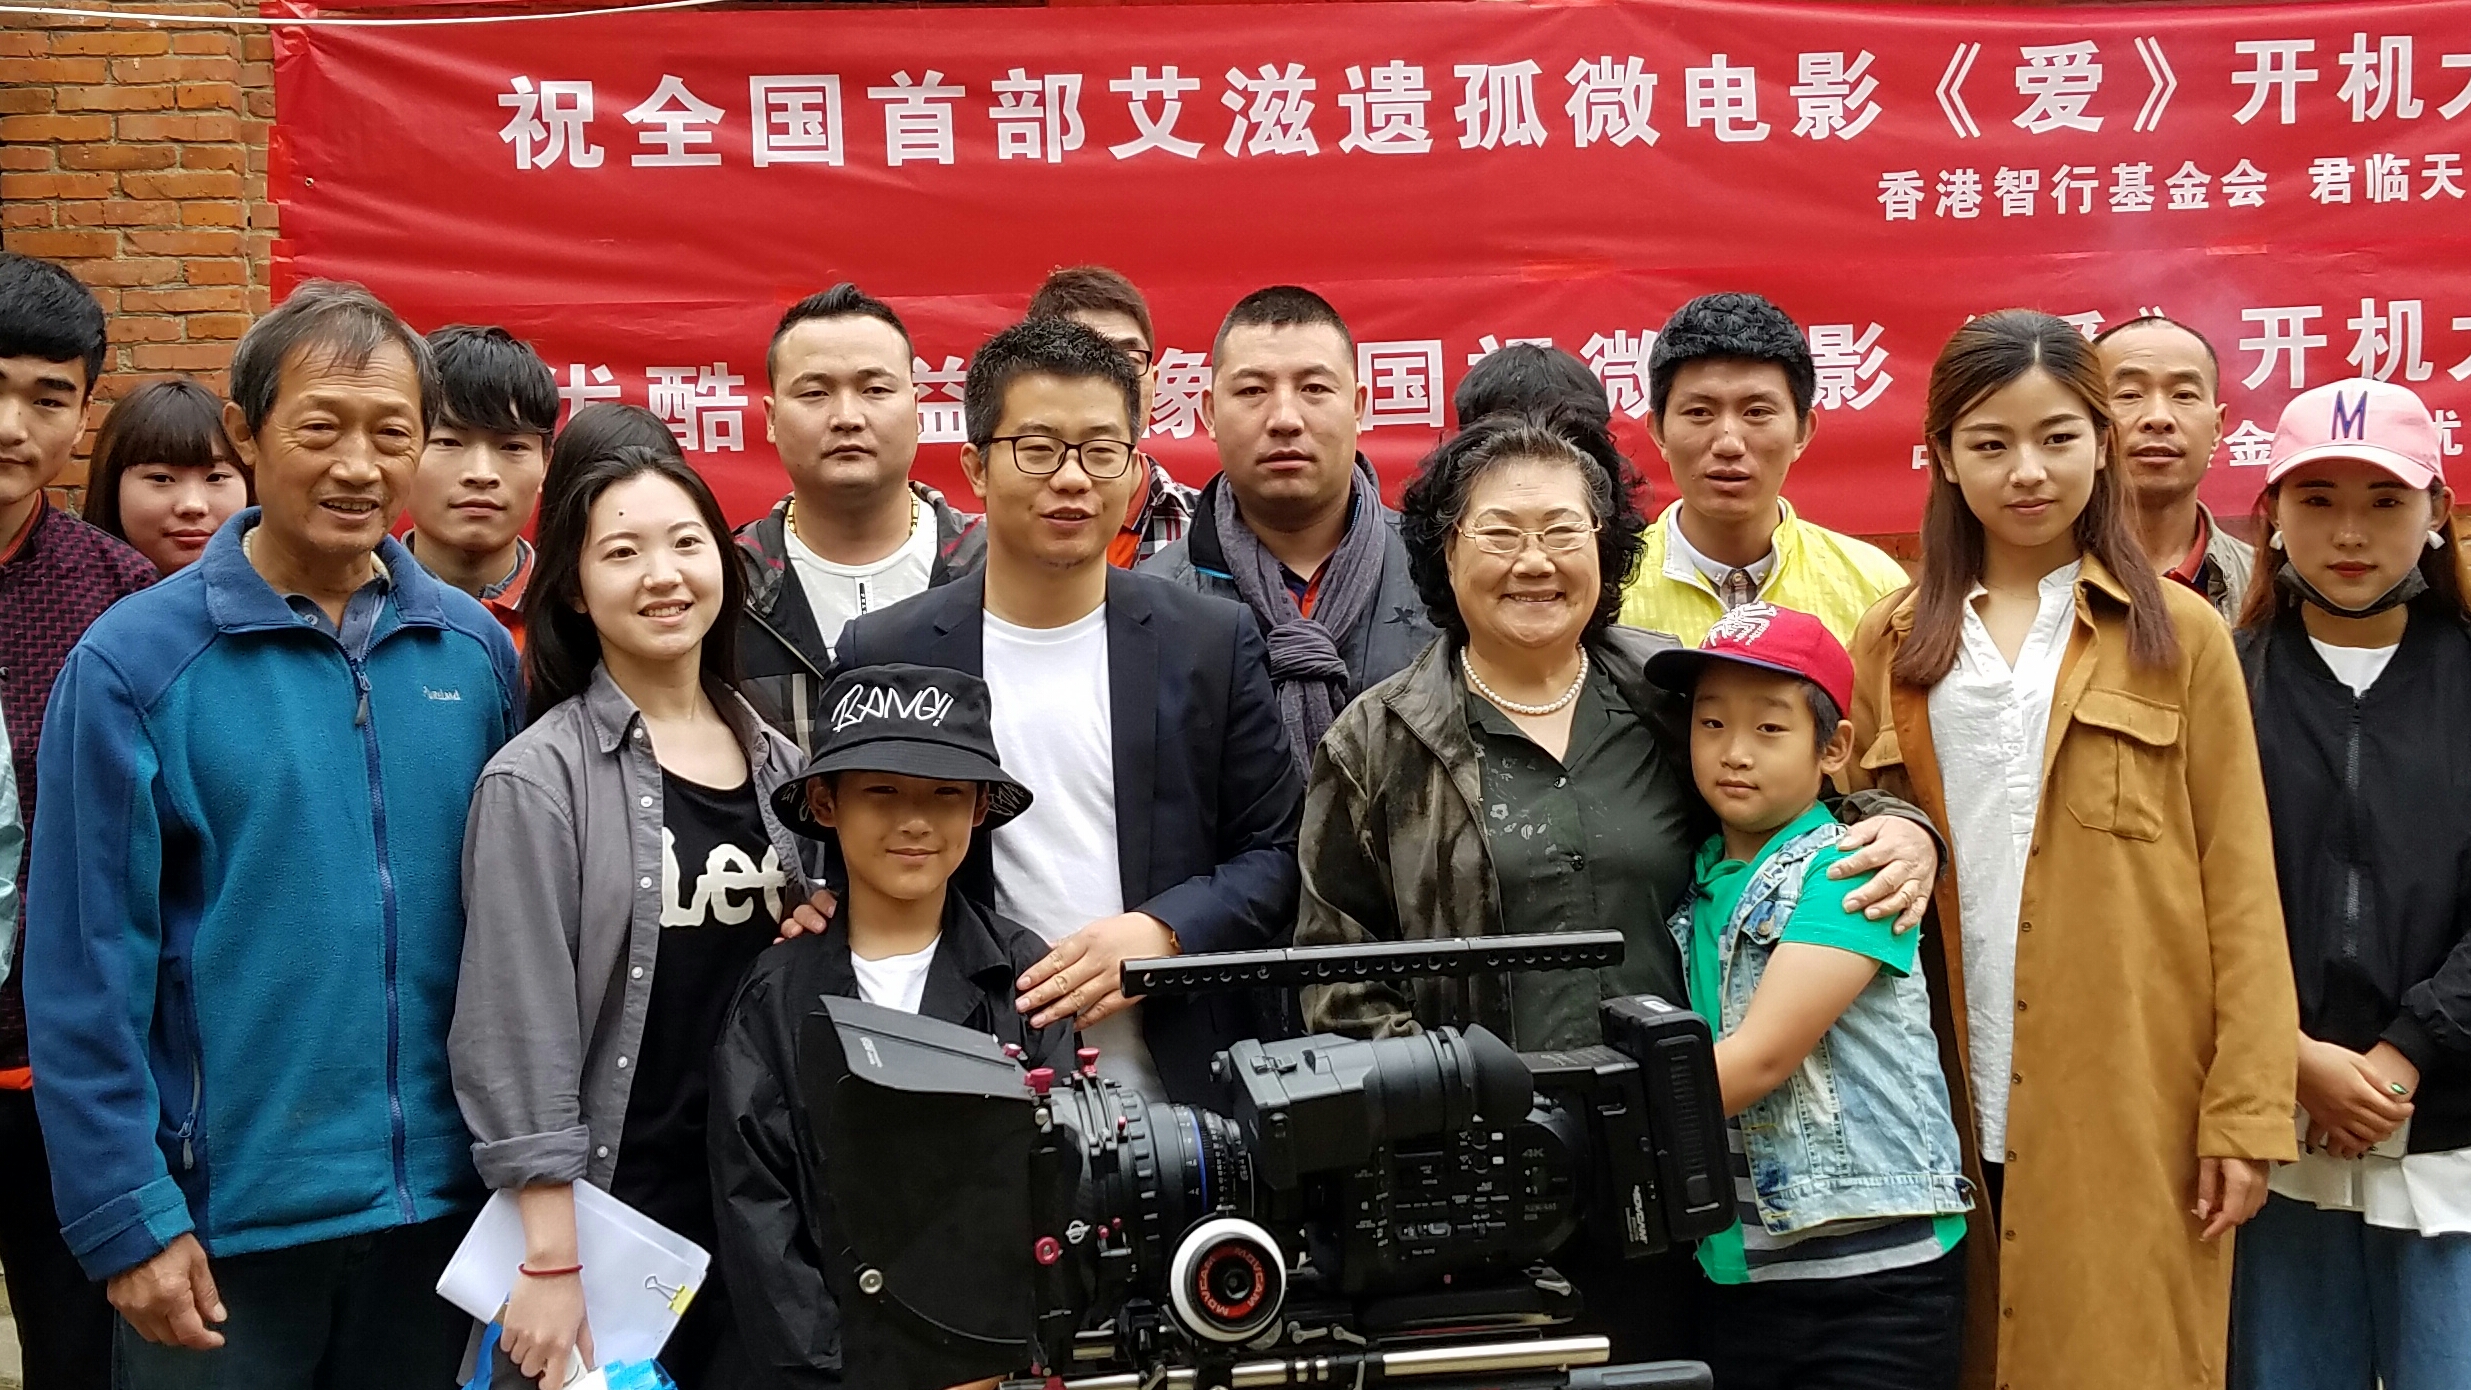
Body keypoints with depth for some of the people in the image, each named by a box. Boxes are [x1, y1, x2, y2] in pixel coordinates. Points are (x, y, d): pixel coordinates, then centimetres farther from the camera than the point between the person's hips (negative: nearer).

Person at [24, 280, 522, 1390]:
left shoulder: (473, 649, 2)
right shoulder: (133, 661, -9)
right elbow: (84, 974, -8)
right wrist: (128, 1222, -10)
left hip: (436, 1201, 4)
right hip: (225, 1219, -3)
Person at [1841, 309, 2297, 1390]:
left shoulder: (2177, 637, 3)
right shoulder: (1892, 646, 8)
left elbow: (2239, 885, 0)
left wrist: (2246, 1113, -5)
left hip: (2134, 1112, -2)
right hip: (1955, 1110, 2)